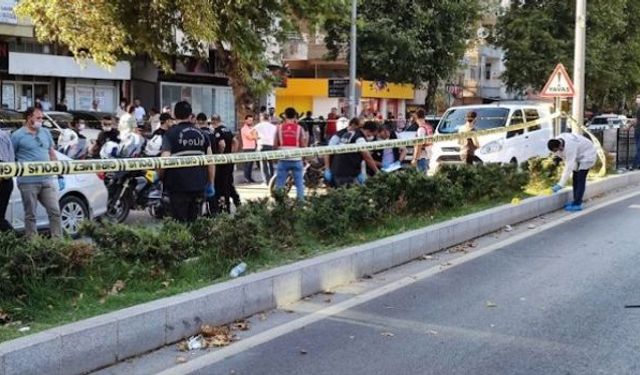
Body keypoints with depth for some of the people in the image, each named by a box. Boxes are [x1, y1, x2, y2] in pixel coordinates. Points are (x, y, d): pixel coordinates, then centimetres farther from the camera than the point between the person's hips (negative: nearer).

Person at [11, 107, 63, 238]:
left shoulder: (46, 133, 14)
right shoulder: (18, 135, -1)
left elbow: (52, 155, 19)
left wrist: (60, 176, 15)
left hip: (47, 180, 4)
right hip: (28, 182, -4)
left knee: (55, 211, 3)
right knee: (30, 215, 4)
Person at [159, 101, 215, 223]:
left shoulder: (170, 134, -6)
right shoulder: (202, 134, 8)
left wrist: (160, 177, 2)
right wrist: (210, 184, 13)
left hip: (178, 186, -4)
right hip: (199, 185, 4)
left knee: (180, 222, 0)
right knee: (193, 220, 15)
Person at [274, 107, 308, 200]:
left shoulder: (279, 128, 0)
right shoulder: (299, 128, -1)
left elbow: (275, 144, 5)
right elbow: (303, 145, 0)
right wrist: (306, 137, 18)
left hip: (283, 160, 0)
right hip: (296, 160, 0)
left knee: (279, 185, 5)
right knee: (299, 184, 6)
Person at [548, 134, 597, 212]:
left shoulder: (569, 147, -39)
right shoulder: (557, 141, -14)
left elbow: (569, 167, -38)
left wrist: (560, 185, -37)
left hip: (587, 155, -8)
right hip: (579, 156, 9)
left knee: (580, 179, -11)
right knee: (575, 178, 7)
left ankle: (577, 204, -10)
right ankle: (576, 201, 13)